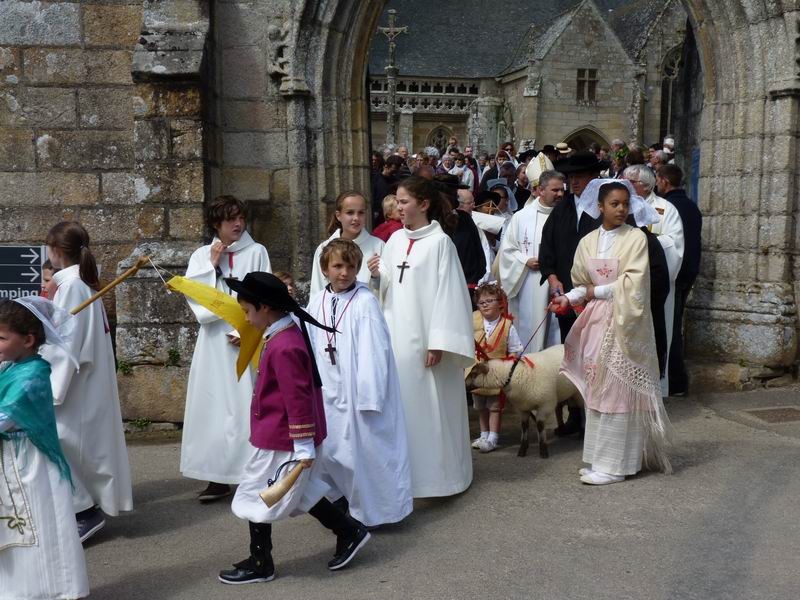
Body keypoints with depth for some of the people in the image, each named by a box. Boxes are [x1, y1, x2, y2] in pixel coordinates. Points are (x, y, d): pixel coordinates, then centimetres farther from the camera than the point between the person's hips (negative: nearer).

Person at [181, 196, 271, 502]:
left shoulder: (256, 252, 3)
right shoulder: (201, 255, 11)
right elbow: (192, 294, 0)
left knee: (247, 405, -4)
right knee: (214, 405, 3)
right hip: (214, 341, 3)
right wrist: (211, 264, -5)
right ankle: (219, 476, 10)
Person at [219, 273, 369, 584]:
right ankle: (350, 531, 27)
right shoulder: (288, 334, 6)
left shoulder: (283, 347, -25)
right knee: (299, 493, 21)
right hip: (282, 437, 10)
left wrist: (304, 447, -22)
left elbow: (298, 398, -25)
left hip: (279, 441, -10)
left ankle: (260, 565, 20)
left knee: (257, 499, 5)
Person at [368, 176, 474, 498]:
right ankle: (405, 469, 22)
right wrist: (378, 276, -8)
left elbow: (447, 293, -12)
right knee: (401, 402, 10)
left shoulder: (440, 242, -8)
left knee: (429, 404, 1)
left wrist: (438, 342, -17)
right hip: (395, 335, 6)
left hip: (423, 336, -6)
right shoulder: (395, 240, 9)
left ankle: (437, 471, 15)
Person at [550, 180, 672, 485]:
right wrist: (569, 298, -8)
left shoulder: (636, 238, -4)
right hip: (595, 321, 5)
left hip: (624, 322, -5)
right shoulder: (588, 242, 9)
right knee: (596, 388, 7)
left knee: (618, 389, -4)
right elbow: (582, 285, 11)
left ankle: (615, 464, 3)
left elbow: (633, 283, -13)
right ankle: (600, 457, 17)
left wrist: (596, 291, -9)